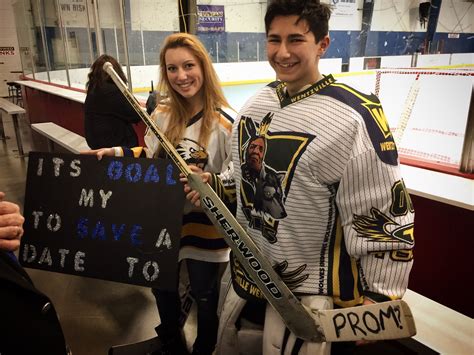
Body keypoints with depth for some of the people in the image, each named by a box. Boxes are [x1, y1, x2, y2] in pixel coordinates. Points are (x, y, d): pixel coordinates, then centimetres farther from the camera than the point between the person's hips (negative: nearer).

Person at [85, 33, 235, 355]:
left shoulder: (225, 121, -18)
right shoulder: (163, 115, -2)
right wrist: (117, 152, 1)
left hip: (205, 225, -5)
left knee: (204, 295, 16)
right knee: (162, 287, 24)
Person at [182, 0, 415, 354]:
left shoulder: (355, 116, -22)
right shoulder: (255, 103, 1)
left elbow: (387, 216, -18)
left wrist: (377, 297, -15)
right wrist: (215, 185, -1)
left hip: (311, 289, -6)